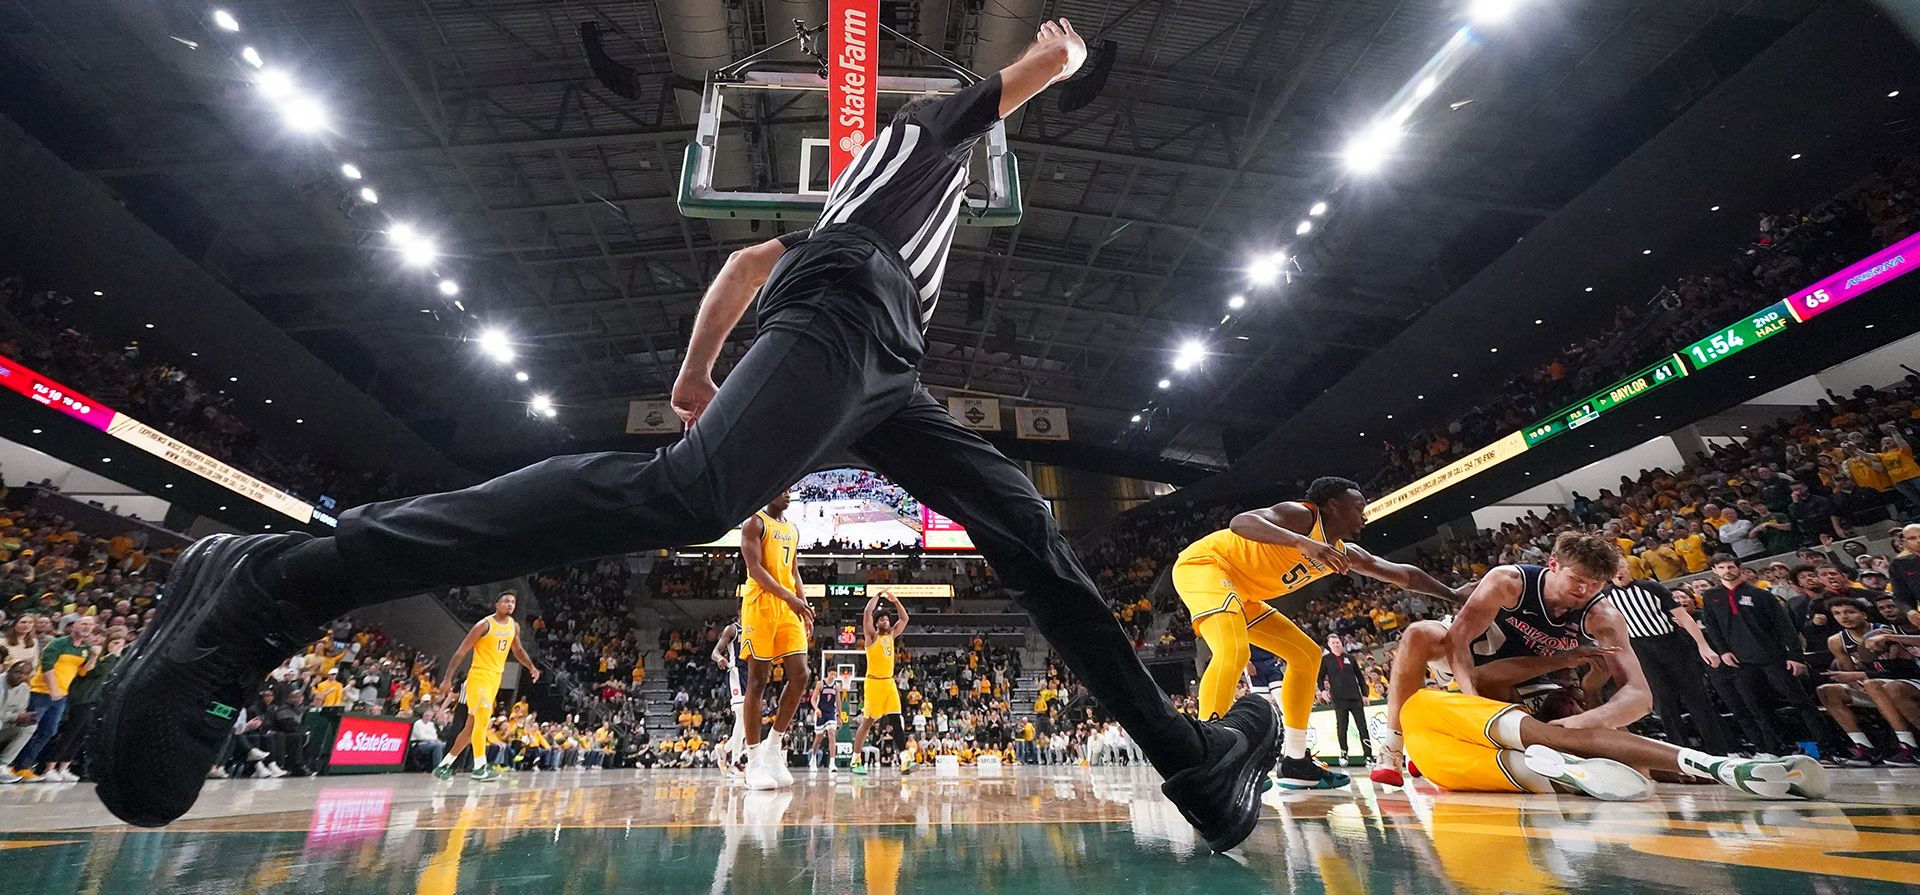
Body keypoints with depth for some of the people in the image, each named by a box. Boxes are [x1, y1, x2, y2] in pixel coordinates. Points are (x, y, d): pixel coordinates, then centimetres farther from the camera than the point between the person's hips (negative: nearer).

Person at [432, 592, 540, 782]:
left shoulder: (514, 626, 7)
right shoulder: (484, 625, -13)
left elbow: (517, 650, 22)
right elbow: (461, 652, -10)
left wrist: (531, 667, 10)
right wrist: (447, 679, -13)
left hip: (495, 679, 7)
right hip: (479, 676, -7)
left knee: (471, 726, 11)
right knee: (483, 718, -18)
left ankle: (444, 765, 23)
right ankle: (480, 768, -14)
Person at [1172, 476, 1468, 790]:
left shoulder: (1343, 552, 10)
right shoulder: (1302, 515, -18)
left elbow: (1402, 573, 24)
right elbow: (1240, 522, -37)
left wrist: (1453, 594, 27)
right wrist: (1304, 543, -46)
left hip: (1241, 592, 11)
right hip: (1202, 563, -10)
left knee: (1307, 654, 12)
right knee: (1234, 651, -34)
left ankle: (1294, 762, 14)